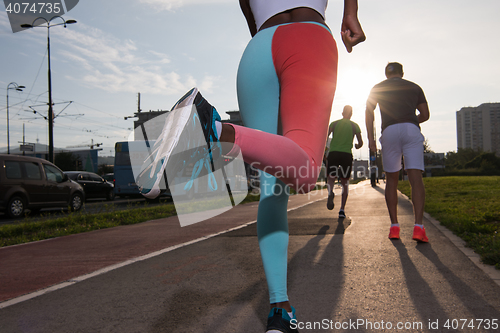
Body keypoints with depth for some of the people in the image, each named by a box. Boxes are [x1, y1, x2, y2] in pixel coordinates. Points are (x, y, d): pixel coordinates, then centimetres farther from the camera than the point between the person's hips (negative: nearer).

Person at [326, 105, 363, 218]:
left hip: (333, 153, 0)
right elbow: (360, 143, 10)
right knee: (345, 182, 10)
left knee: (331, 177, 11)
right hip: (347, 154, 0)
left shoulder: (334, 123, 10)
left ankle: (330, 192, -26)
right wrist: (356, 146, 32)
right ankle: (342, 209, 3)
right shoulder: (354, 126, 11)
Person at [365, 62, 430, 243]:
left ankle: (394, 227, 5)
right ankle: (418, 227, -22)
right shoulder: (414, 87, 23)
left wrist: (370, 137, 3)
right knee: (416, 178, -9)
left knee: (391, 180, 9)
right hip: (412, 130, 0)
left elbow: (369, 111, 7)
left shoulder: (377, 88, 20)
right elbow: (425, 115, 19)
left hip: (389, 131, 0)